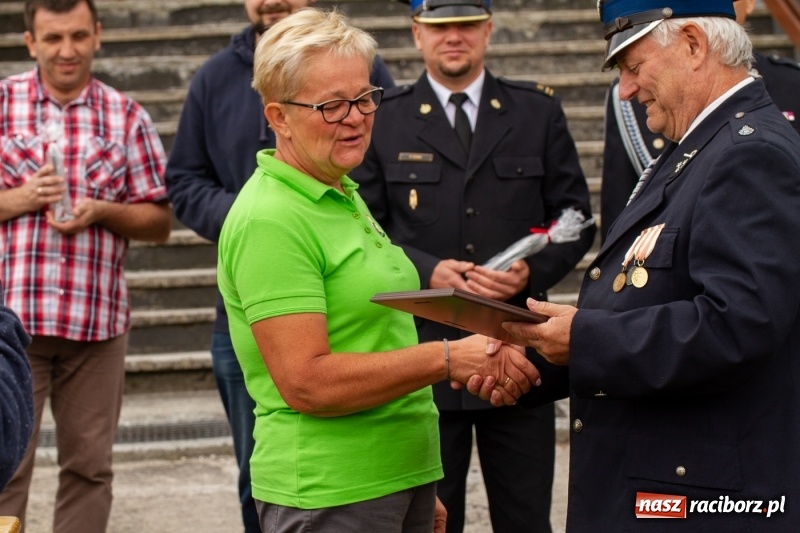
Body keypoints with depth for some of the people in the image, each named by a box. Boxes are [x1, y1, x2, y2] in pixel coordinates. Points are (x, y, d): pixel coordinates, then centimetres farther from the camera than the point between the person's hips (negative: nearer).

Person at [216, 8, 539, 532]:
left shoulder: (345, 196, 14)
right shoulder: (269, 220, -15)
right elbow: (306, 383, -21)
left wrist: (420, 490, 15)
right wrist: (446, 359, -21)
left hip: (403, 477, 8)